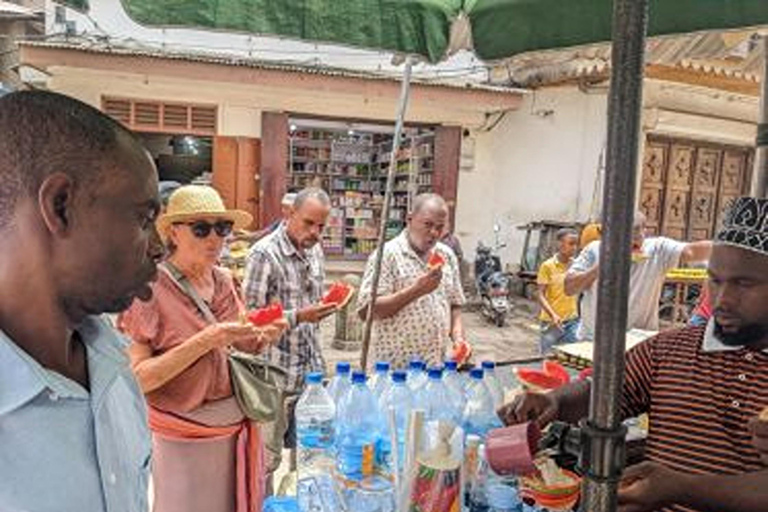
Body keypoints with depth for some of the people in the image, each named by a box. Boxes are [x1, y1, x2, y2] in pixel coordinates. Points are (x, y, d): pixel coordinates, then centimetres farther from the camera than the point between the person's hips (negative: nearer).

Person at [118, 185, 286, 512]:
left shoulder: (222, 280, 2)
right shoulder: (151, 289, -15)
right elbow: (136, 379, -18)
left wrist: (265, 337, -10)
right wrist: (204, 341, -26)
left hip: (238, 429, 6)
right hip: (184, 440, -5)